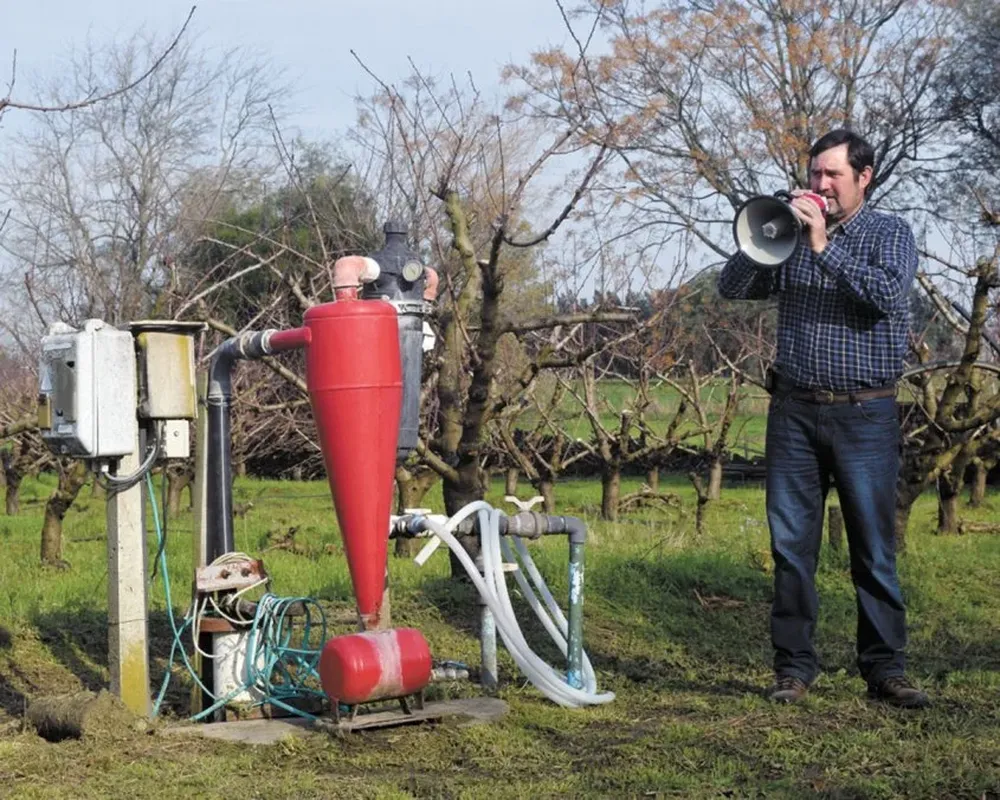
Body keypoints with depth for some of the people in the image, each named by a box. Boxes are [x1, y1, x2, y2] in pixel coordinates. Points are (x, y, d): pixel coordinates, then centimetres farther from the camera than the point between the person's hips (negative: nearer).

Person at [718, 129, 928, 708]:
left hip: (865, 415, -3)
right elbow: (733, 287, 4)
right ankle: (794, 666, 12)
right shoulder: (792, 237, 11)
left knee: (875, 549, 2)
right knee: (792, 545, 4)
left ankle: (885, 668, 10)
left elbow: (890, 297, -16)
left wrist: (824, 246, -20)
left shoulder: (890, 234, 2)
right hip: (795, 411, 3)